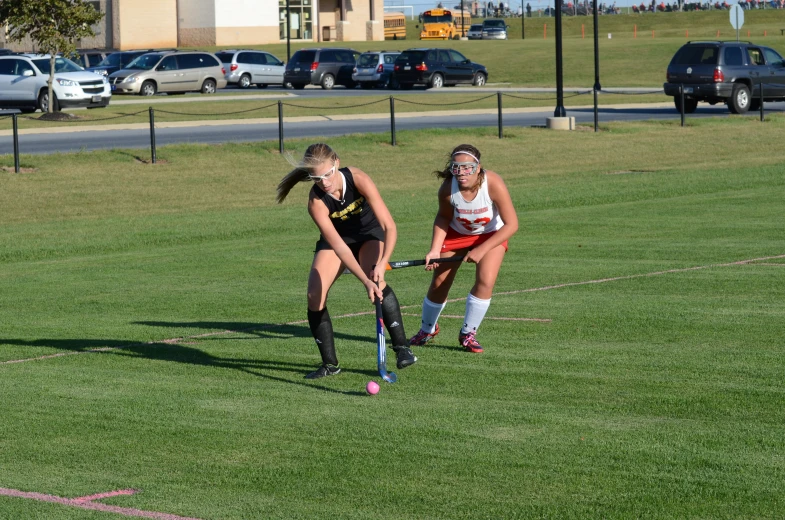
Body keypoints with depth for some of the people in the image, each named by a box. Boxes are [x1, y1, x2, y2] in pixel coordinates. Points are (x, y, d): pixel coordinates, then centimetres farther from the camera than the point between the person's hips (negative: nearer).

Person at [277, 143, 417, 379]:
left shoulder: (358, 179, -32)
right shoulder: (316, 202, -30)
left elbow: (389, 226, -33)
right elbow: (338, 247, -35)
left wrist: (381, 264, -47)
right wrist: (365, 281, -46)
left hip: (369, 233, -2)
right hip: (336, 238, 2)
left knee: (376, 280, -30)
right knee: (315, 296, -13)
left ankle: (401, 348, -23)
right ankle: (330, 364, 2)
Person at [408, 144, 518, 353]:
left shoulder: (493, 184, -35)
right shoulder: (448, 188, -29)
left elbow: (511, 224, -27)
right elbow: (443, 218, -7)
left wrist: (481, 250, -29)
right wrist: (434, 250, -18)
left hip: (491, 235, -2)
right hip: (457, 233, 2)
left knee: (485, 282, -20)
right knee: (439, 283, 4)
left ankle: (468, 334, 0)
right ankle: (427, 329, 32)